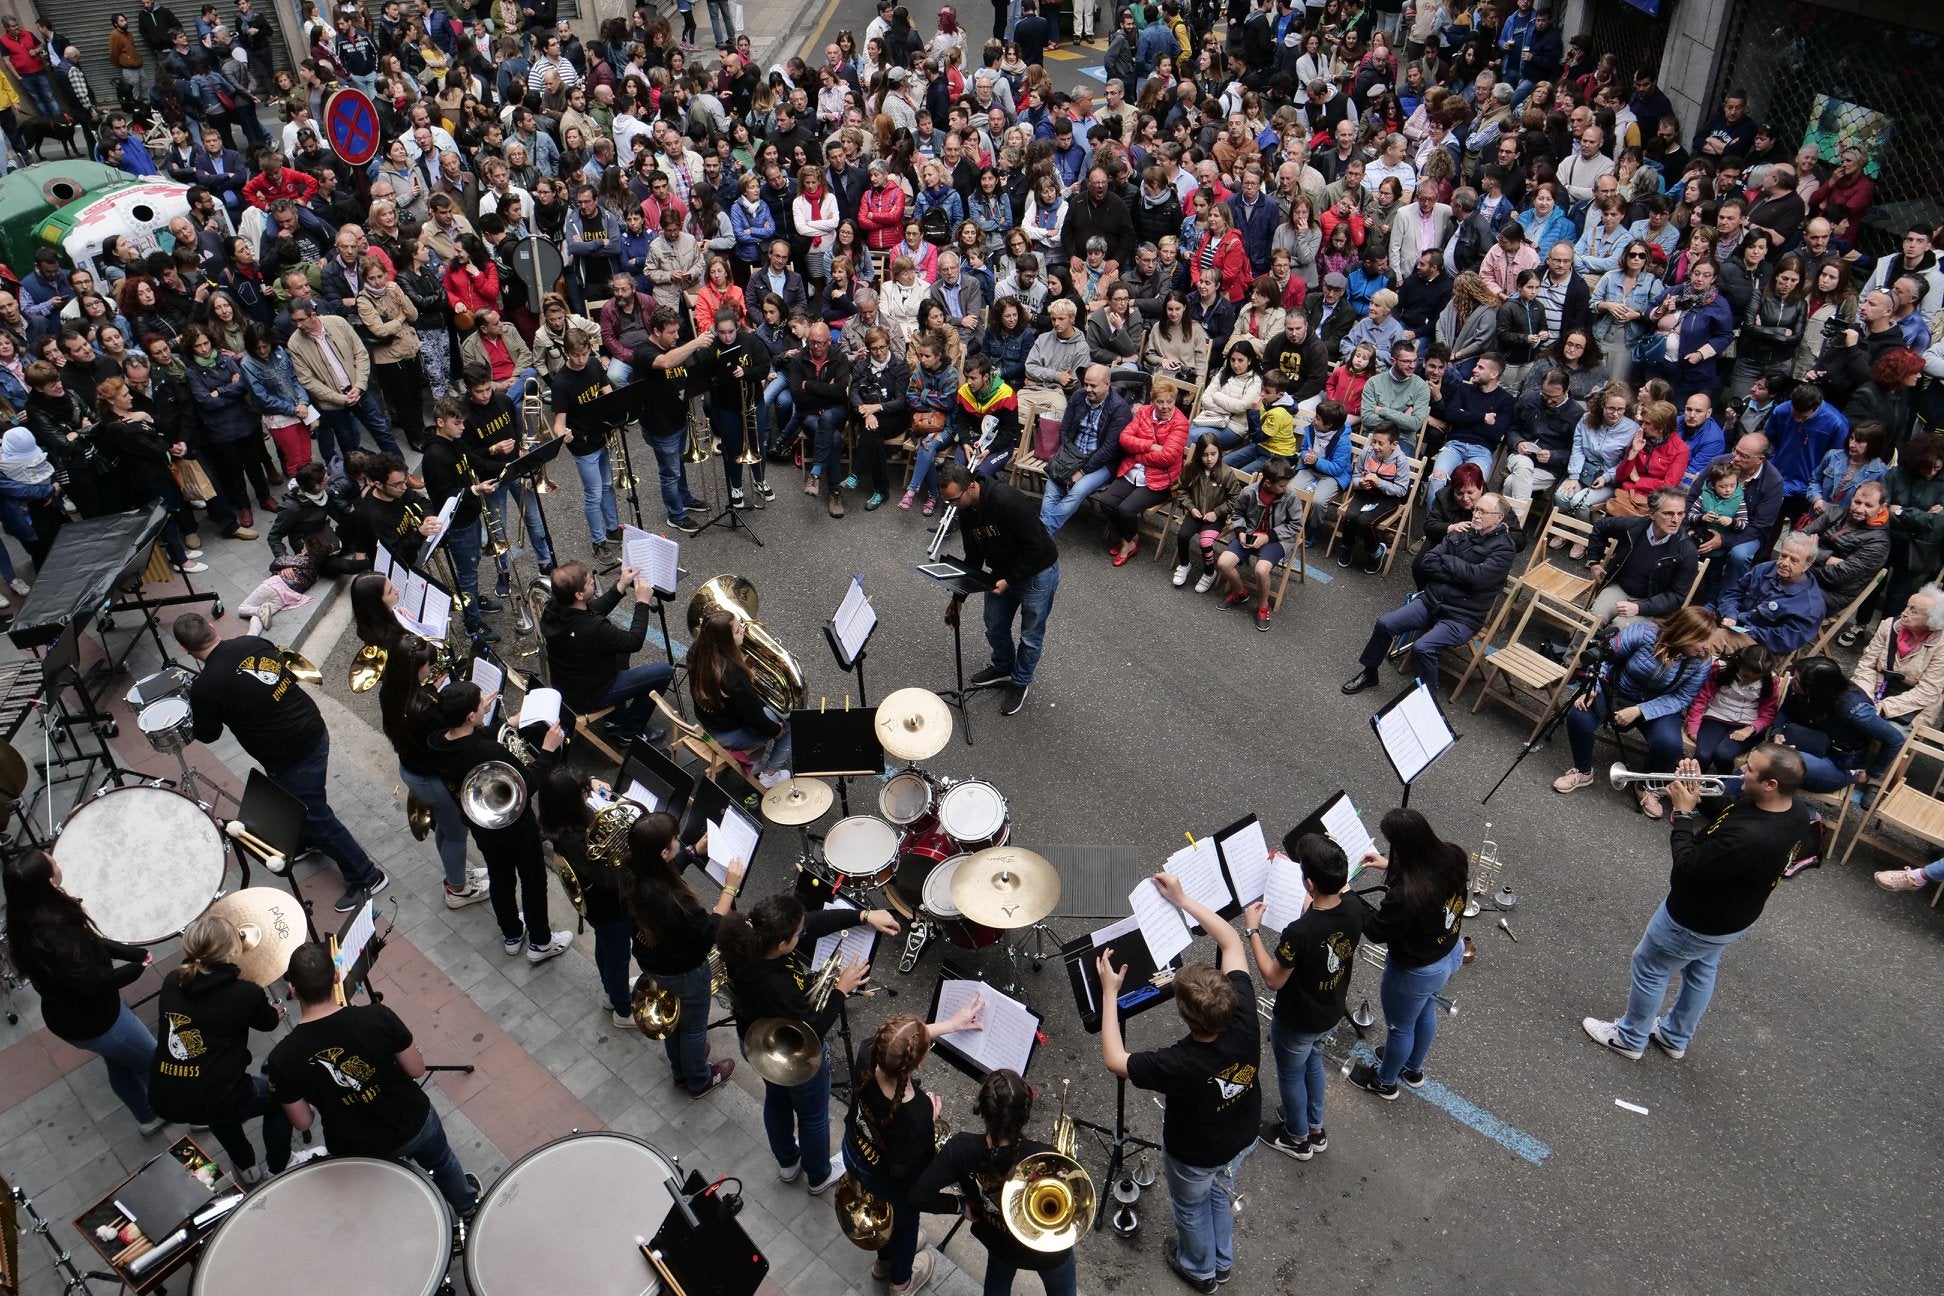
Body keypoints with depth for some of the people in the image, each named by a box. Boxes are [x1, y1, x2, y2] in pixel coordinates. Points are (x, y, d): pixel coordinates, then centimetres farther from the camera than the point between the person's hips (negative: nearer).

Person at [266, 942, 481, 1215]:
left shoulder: (283, 1058, -27)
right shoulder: (377, 1017, -29)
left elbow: (302, 1123, -12)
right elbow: (416, 1070, -15)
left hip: (358, 1152, 0)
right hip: (414, 1124, 0)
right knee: (442, 1162, 35)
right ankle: (468, 1206, 60)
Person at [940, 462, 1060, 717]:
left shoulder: (1006, 500, -33)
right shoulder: (967, 513, -6)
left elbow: (1035, 546, -28)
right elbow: (973, 558, 6)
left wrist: (1010, 581, -23)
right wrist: (958, 598, 5)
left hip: (1037, 573, -8)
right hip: (1002, 573, 8)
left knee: (1030, 636, 5)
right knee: (995, 628, 18)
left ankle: (1020, 683, 27)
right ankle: (1003, 669, 44)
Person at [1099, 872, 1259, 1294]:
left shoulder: (1179, 1065, -45)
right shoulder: (1245, 1023, -34)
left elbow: (1114, 1060, -27)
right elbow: (1231, 942, -21)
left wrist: (1109, 992, -24)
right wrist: (1182, 899, -19)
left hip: (1195, 1159, -4)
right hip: (1242, 1141, 4)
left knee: (1192, 1208, 28)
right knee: (1221, 1194, 34)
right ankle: (1222, 1262, 59)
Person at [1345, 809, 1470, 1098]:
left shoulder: (1404, 896, -43)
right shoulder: (1453, 857, -21)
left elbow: (1376, 932, -24)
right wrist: (1390, 866, 2)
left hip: (1417, 971, -7)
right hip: (1452, 953, 7)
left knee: (1400, 1027, 22)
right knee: (1426, 1012, 33)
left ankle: (1384, 1082, 51)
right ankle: (1414, 1069, 60)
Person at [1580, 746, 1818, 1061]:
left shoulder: (1750, 838, -44)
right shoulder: (1795, 812, -16)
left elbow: (1687, 869, -33)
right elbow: (1724, 815, 1)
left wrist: (1683, 812, -25)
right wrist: (1698, 789, -14)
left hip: (1695, 921, -8)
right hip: (1734, 916, 8)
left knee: (1649, 970, 17)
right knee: (1701, 971, 29)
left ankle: (1630, 1038, 39)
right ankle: (1675, 1037, 52)